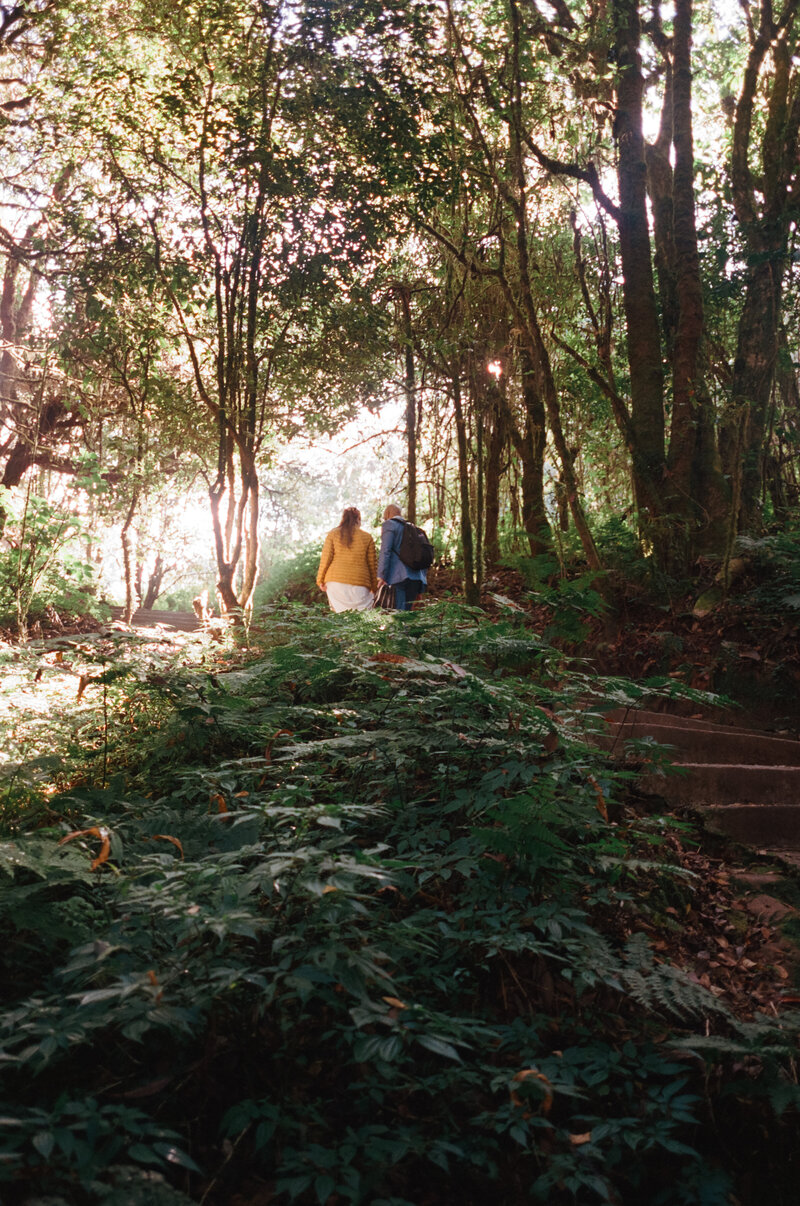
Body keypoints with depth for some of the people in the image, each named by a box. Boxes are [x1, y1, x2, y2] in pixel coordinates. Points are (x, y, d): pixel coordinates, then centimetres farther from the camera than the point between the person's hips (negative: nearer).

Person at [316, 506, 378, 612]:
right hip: (359, 586, -1)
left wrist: (320, 580, 12)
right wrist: (374, 589, 17)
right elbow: (372, 565, 9)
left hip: (336, 581, 1)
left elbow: (326, 558, 4)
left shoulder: (333, 534, 6)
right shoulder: (367, 538, 6)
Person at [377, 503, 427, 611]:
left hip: (399, 577, -6)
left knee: (399, 612, -12)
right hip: (416, 577, 6)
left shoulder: (389, 524, 5)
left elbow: (385, 551, -8)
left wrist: (381, 575, -12)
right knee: (407, 611, 8)